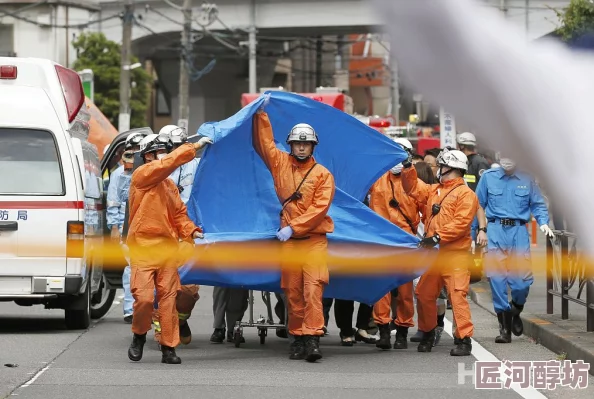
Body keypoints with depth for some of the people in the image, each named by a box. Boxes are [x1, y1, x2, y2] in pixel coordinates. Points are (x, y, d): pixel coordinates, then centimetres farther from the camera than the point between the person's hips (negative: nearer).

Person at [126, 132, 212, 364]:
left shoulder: (169, 185, 16)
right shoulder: (142, 175, -4)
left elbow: (179, 214, 16)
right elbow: (170, 163, -16)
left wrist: (191, 231, -1)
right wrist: (195, 147, -13)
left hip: (168, 248, 6)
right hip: (143, 247, -6)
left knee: (168, 298, 3)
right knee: (144, 298, -10)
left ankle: (169, 348, 6)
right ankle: (139, 336, 15)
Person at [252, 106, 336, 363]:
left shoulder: (323, 175, 1)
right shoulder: (281, 164, 12)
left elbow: (320, 207, -9)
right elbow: (263, 142, 13)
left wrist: (293, 227, -14)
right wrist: (261, 115, 6)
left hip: (314, 239, -3)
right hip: (288, 240, 3)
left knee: (313, 288, -14)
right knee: (292, 290, 3)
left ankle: (312, 339, -20)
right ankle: (297, 337, 10)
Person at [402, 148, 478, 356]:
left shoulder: (465, 194, -6)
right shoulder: (433, 190, 20)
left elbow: (461, 223, -16)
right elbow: (413, 187, 22)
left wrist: (438, 237, -21)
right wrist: (408, 167, 8)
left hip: (455, 254, -8)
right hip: (432, 253, 8)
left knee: (458, 294, -13)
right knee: (424, 294, 12)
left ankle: (464, 339, -13)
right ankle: (427, 334, 28)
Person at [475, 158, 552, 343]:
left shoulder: (527, 179, 6)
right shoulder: (488, 177, 7)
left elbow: (538, 204, 8)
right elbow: (480, 204, 12)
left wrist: (543, 223, -9)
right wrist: (482, 229, 4)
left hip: (519, 231, 0)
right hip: (496, 231, 0)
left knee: (523, 279, -5)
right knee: (497, 279, -3)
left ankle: (515, 313, 25)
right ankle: (504, 326, 5)